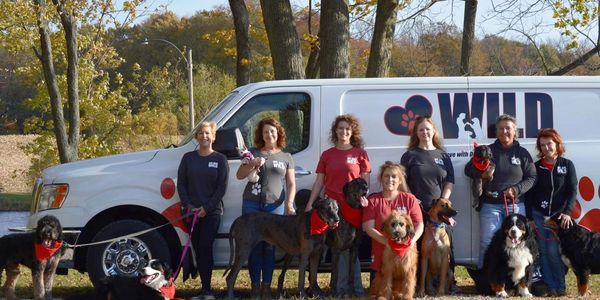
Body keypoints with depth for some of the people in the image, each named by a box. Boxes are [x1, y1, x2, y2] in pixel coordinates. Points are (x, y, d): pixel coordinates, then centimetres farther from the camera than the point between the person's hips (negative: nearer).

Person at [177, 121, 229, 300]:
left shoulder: (220, 159, 3)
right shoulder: (188, 158, 9)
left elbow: (222, 187, -2)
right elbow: (181, 184, 6)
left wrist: (207, 208, -11)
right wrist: (189, 206, -7)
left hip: (212, 212, -3)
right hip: (192, 211, 3)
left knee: (205, 248, -11)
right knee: (197, 249, 2)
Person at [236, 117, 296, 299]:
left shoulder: (286, 157, 12)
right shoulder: (253, 153, 11)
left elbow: (291, 184, 9)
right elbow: (239, 175, 7)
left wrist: (289, 203, -6)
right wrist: (252, 164, -12)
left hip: (275, 206, 0)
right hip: (252, 205, 0)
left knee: (270, 247, -1)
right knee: (254, 246, -3)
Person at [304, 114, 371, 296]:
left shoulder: (359, 154, 5)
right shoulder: (327, 155, 11)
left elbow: (365, 180, 3)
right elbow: (319, 181, 12)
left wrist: (363, 197, -13)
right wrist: (310, 203, 4)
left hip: (353, 206, -2)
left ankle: (356, 287, 2)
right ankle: (342, 286, 8)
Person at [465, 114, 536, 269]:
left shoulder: (522, 153, 8)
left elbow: (531, 178, 5)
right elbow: (468, 169, 10)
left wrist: (516, 190, -11)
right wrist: (480, 173, -13)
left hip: (515, 205, 1)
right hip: (490, 205, 0)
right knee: (487, 243, -5)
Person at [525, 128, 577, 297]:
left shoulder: (567, 165, 3)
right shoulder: (536, 167, 7)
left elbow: (572, 191, -3)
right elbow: (529, 195, 8)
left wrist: (567, 213, -16)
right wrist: (529, 218, 1)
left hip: (558, 215, -2)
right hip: (539, 216, 2)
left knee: (554, 251, -11)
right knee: (543, 251, -1)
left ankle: (560, 286, 0)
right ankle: (549, 285, 4)